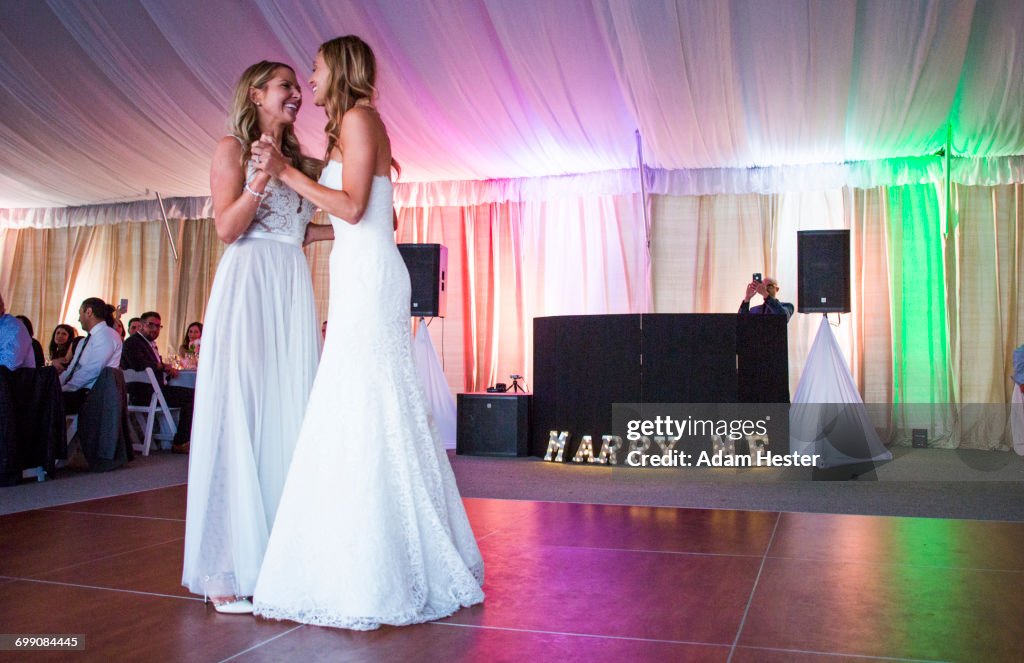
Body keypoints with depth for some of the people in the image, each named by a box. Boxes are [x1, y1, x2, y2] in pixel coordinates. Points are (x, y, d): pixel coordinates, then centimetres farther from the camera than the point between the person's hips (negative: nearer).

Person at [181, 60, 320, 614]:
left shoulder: (300, 162, 22)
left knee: (288, 417, 1)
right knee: (239, 415, -8)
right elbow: (227, 229, -5)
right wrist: (260, 180, -17)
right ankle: (230, 572, -3)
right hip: (248, 285, -5)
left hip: (294, 291, 6)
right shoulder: (233, 150, 6)